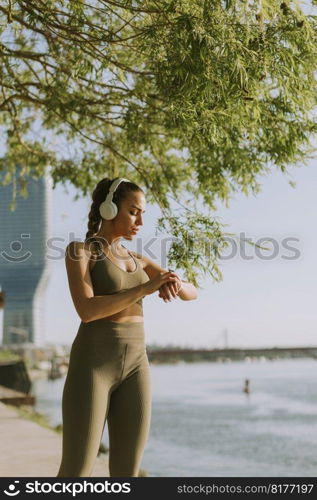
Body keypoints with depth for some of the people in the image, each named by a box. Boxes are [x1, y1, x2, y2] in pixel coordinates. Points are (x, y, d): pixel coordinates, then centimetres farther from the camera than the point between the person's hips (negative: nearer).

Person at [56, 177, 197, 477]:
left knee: (126, 478, 1)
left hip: (134, 367, 6)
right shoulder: (78, 250, -3)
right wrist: (146, 288, -20)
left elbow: (191, 293, 10)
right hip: (92, 366, -6)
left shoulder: (137, 261, 18)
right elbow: (87, 311, -18)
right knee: (74, 478, -9)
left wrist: (174, 282, -14)